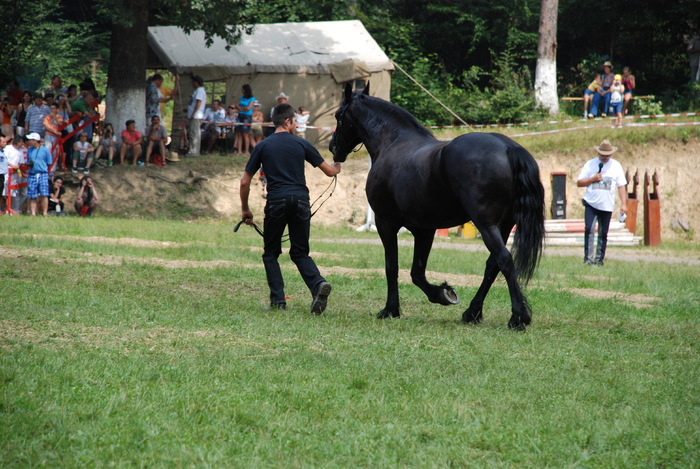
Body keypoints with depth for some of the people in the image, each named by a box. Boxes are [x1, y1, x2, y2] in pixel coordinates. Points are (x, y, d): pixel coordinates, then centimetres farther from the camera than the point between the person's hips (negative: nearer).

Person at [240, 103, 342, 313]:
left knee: (271, 254, 13)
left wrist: (245, 209, 19)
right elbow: (329, 171, 15)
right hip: (301, 201, 2)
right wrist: (337, 167, 39)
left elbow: (244, 182, 7)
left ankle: (278, 300, 1)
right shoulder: (301, 144, 8)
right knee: (300, 252, 12)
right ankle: (318, 283, -16)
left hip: (276, 202, -1)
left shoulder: (263, 146, 7)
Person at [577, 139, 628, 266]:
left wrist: (623, 204, -2)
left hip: (607, 206, 1)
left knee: (603, 234, 4)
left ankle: (599, 259, 12)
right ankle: (588, 258, -14)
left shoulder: (616, 166, 8)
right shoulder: (590, 164, 5)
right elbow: (579, 183, 4)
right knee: (589, 230, -14)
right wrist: (593, 179, -11)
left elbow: (622, 186, 6)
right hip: (591, 204, -1)